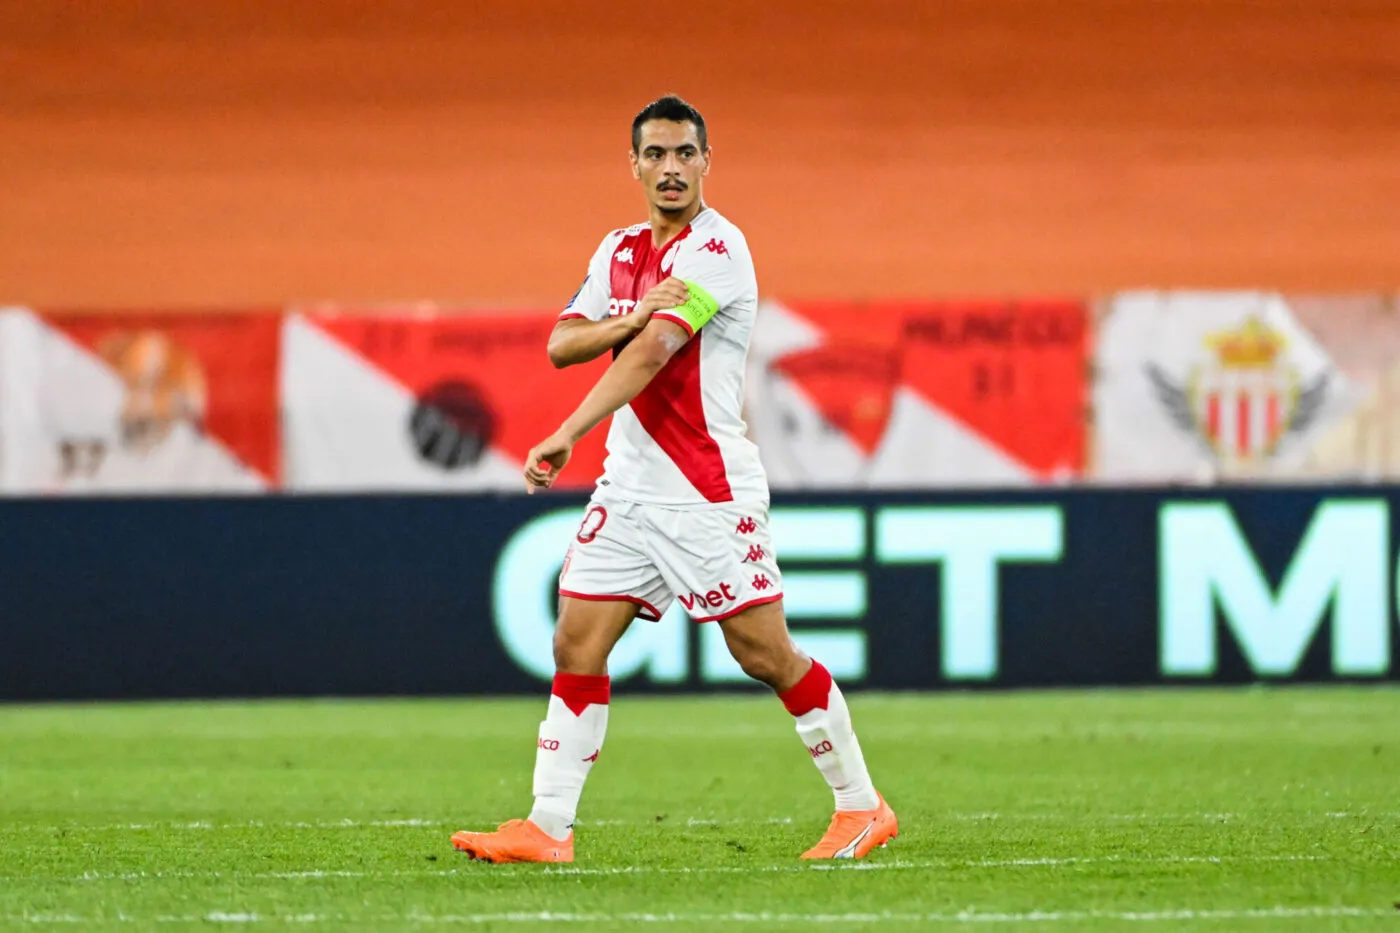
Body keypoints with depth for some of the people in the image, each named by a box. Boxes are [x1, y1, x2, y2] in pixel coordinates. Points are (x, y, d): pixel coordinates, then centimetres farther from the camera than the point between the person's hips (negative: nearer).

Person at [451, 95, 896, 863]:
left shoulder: (715, 248, -13)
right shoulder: (620, 251, 12)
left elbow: (653, 350, -24)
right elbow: (562, 344, 3)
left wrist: (567, 435, -32)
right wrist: (631, 316, -17)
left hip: (708, 492, -7)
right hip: (628, 484, 7)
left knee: (765, 653, -3)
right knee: (576, 647, -1)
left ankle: (861, 806, 10)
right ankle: (547, 828, 2)